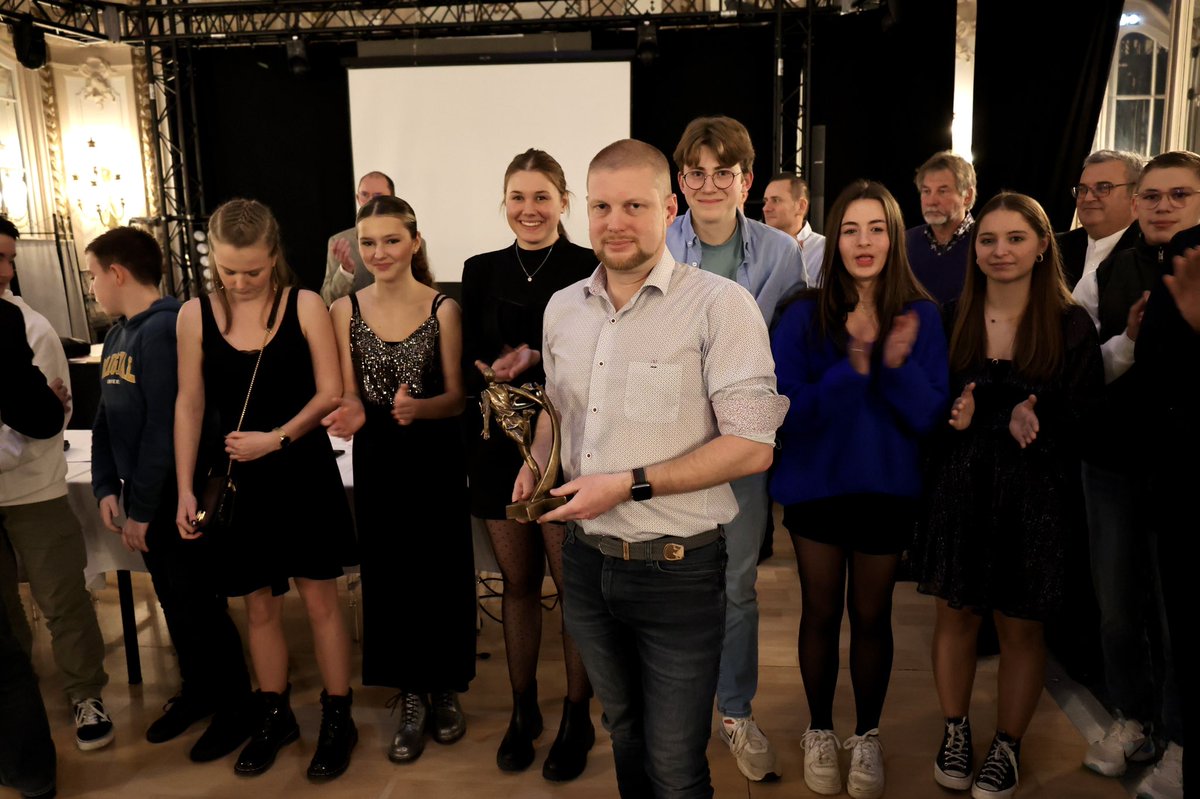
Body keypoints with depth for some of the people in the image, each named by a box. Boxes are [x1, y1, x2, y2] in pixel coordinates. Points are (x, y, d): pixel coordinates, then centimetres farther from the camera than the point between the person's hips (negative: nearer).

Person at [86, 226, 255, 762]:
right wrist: (106, 487, 4)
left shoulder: (165, 329, -19)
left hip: (179, 498, -8)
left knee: (200, 607, 3)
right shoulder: (117, 334, 10)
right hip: (143, 499, 8)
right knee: (174, 603, 19)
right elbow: (106, 419, 14)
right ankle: (198, 690, 36)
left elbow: (166, 427, -22)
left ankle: (235, 707, 20)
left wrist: (141, 507, -17)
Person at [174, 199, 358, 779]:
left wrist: (277, 438, -20)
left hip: (302, 474, -2)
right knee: (258, 606, 13)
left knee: (319, 600, 6)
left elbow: (330, 393, -7)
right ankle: (275, 717, 32)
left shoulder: (305, 306, -8)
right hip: (236, 481, 2)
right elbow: (189, 404, 3)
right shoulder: (195, 314, -1)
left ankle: (337, 720, 22)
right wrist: (185, 489, 1)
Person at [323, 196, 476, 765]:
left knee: (442, 573, 6)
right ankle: (411, 697, 26)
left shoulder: (443, 309, -7)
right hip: (377, 460, 2)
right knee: (389, 577, 8)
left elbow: (456, 398, -6)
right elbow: (349, 396, 2)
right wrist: (352, 414, -21)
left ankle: (445, 690, 28)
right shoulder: (345, 310, 1)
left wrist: (417, 407, -27)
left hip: (435, 459, -2)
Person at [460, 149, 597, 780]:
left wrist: (536, 359, -18)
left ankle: (577, 719, 23)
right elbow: (471, 363, 8)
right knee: (517, 583, 14)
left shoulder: (590, 269, -4)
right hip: (499, 448, 4)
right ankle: (523, 709, 31)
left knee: (574, 585, 4)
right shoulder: (481, 271, 8)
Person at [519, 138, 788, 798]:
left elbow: (752, 447, -18)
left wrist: (628, 485, -21)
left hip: (676, 571, -5)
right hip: (585, 562, 6)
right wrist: (537, 462, 2)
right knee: (624, 736, 25)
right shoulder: (561, 307, 6)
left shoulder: (719, 305, -15)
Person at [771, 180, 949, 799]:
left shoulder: (921, 315, -6)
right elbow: (791, 414, -17)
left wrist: (898, 365, -28)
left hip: (887, 488, 1)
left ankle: (867, 736, 35)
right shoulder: (804, 316, -11)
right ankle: (820, 731, 34)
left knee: (871, 617, 14)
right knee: (821, 614, 13)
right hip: (816, 485, -1)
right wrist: (854, 364, -29)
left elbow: (929, 415, -10)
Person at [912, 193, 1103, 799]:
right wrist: (1010, 416, -18)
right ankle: (955, 731, 33)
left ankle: (1007, 747, 31)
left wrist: (983, 418, -20)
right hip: (958, 489, 2)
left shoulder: (1072, 326, -3)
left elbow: (1079, 420, -7)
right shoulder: (950, 319, 2)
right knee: (956, 614, 12)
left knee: (1020, 628, 10)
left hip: (1033, 498, -1)